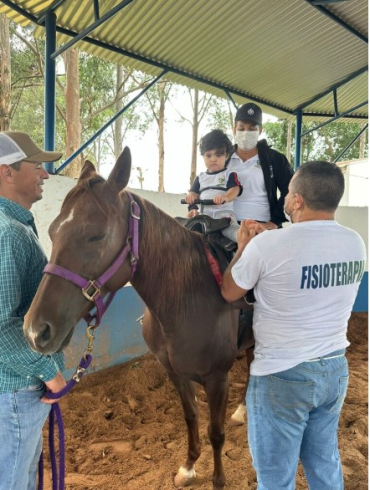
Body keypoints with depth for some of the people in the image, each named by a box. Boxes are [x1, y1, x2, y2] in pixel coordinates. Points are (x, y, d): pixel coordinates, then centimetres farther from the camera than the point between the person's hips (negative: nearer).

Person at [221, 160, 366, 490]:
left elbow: (230, 293, -6)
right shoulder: (356, 243, -3)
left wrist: (243, 248, 7)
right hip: (335, 370, 6)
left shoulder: (268, 245, -22)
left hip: (282, 376, -6)